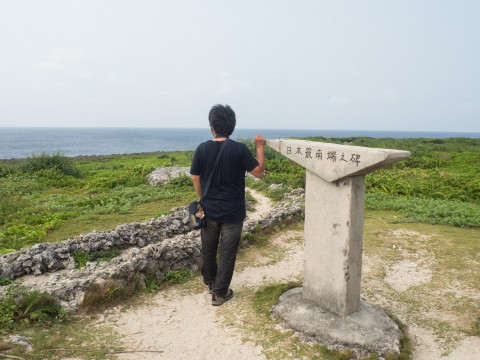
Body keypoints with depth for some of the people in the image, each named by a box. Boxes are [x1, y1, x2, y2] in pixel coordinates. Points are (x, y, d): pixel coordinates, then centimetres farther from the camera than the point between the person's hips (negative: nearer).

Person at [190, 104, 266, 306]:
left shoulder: (202, 149, -7)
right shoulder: (240, 149, -14)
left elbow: (195, 178, 0)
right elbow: (259, 172, -8)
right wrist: (260, 148, 2)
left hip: (209, 210, 3)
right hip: (233, 212, -2)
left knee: (208, 249, 21)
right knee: (227, 252, 10)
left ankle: (210, 282, 40)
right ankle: (220, 293, 18)